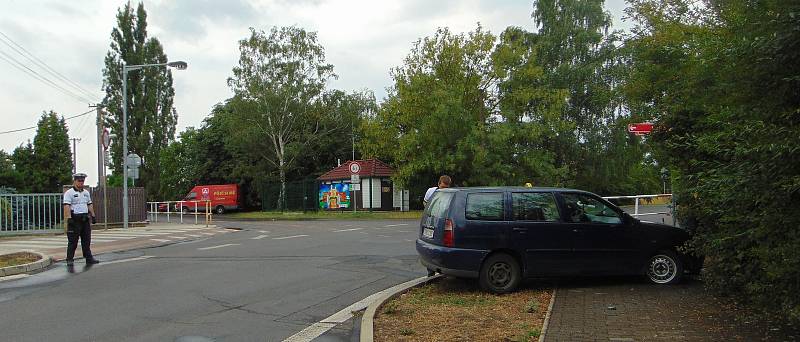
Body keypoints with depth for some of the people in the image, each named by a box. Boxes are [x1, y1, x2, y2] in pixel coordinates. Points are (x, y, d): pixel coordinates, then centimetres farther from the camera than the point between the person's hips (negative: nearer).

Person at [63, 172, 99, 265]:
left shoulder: (86, 193, 16)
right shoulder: (69, 193, -6)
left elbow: (90, 205, 20)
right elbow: (67, 206, -14)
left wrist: (93, 216, 12)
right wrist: (69, 218, -23)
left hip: (85, 219, 6)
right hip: (75, 219, -6)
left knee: (86, 240, 9)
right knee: (73, 241, -2)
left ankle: (89, 258, 13)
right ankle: (69, 260, 5)